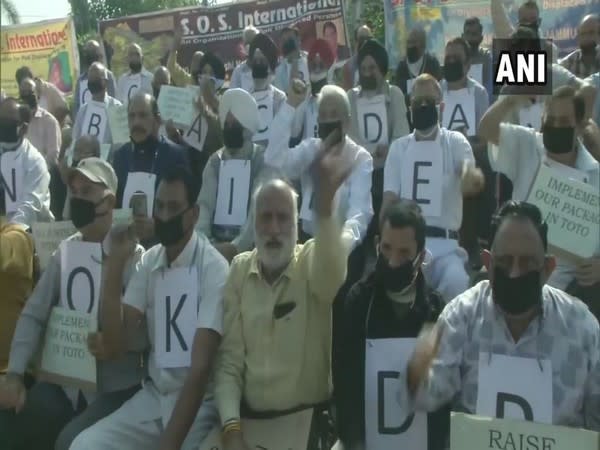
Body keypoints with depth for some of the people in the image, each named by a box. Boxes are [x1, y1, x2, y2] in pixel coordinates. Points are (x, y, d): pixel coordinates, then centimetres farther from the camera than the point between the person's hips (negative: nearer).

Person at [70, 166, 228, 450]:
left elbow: (201, 366, -18)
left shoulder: (214, 268, -15)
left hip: (199, 403, -5)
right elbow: (116, 343, -3)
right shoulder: (148, 262, 4)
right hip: (152, 396, 5)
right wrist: (116, 262, -11)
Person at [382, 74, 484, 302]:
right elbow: (389, 200, 8)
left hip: (445, 244, -2)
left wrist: (473, 177, -45)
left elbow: (469, 173, -18)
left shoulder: (454, 142, 5)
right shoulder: (398, 147, 12)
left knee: (457, 284, -28)